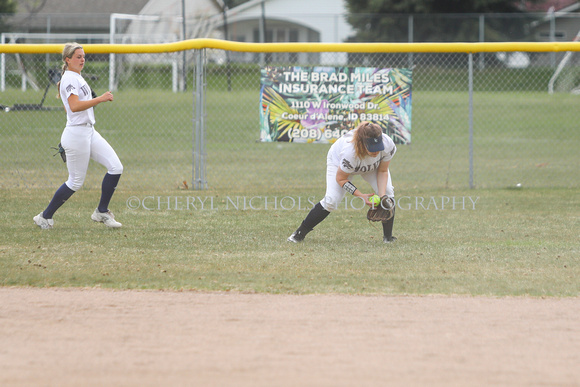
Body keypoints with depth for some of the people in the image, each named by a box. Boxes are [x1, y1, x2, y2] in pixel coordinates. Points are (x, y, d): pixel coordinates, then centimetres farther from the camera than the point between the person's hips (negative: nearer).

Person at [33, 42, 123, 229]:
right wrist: (100, 99, -28)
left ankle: (102, 212, 8)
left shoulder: (77, 78, 18)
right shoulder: (69, 78, -13)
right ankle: (45, 217, 10)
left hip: (89, 133, 10)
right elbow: (74, 106, -27)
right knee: (76, 182, -2)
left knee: (116, 167, 0)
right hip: (77, 134, -10)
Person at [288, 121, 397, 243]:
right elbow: (341, 179, -28)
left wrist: (382, 196, -30)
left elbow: (382, 171, -18)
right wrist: (360, 195, -35)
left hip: (373, 165, 4)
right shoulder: (350, 152, -47)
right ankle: (300, 233, -2)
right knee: (331, 200, -17)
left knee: (387, 191, -12)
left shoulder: (388, 145, -37)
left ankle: (388, 237, 2)